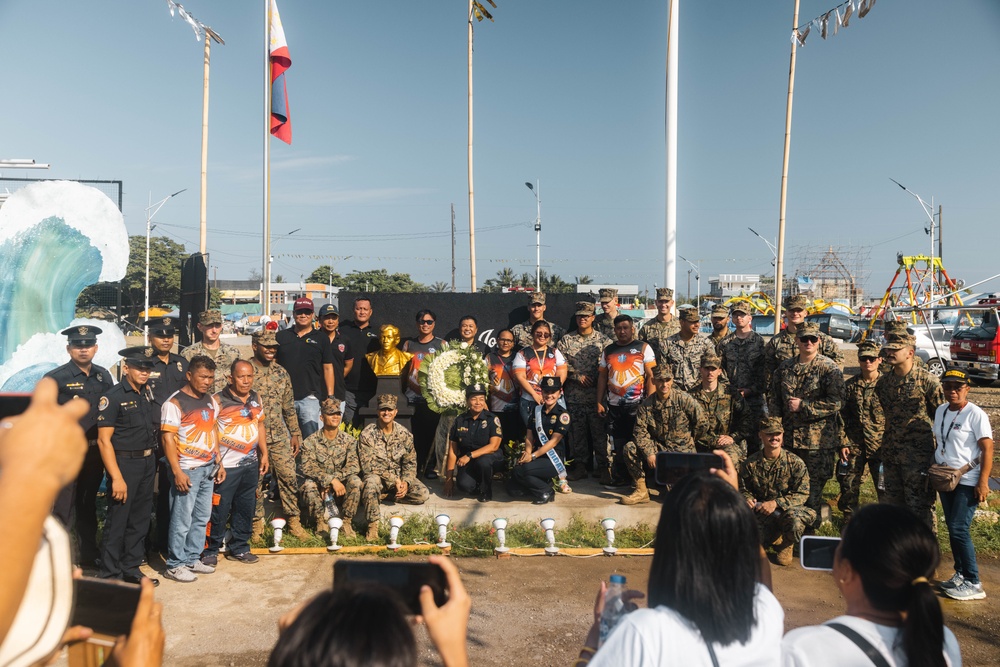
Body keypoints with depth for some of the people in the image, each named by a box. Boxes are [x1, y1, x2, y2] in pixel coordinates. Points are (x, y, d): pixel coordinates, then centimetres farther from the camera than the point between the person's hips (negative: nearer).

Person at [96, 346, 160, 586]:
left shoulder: (147, 393, 8)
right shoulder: (113, 397, -12)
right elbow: (104, 440, -15)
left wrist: (151, 463, 10)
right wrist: (116, 477, -20)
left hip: (147, 463, 7)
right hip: (124, 463, -7)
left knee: (140, 520, 14)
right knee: (117, 521, 1)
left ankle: (131, 569, 27)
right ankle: (109, 575, 13)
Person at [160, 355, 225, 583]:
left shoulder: (211, 400, 10)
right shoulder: (175, 403, -11)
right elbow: (168, 438, -14)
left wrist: (219, 463, 14)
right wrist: (177, 472, -19)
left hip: (208, 468, 7)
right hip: (187, 469, -7)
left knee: (202, 517, 13)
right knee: (182, 520, 0)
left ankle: (192, 559, 25)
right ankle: (175, 565, 12)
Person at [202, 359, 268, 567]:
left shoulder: (256, 398, 7)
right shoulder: (219, 400, -12)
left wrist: (264, 454, 13)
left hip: (251, 464, 6)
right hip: (226, 465, -6)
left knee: (246, 507, 14)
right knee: (219, 509, 0)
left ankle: (239, 547, 28)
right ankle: (210, 550, 17)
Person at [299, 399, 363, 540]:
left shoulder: (349, 440, 0)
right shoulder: (311, 441, -5)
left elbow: (354, 465, -13)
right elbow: (308, 468, -18)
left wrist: (333, 482, -25)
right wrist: (331, 480, -31)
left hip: (340, 489, 1)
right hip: (319, 488, -1)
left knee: (355, 480, -28)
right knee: (309, 484, -33)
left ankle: (347, 522, -16)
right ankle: (321, 521, -16)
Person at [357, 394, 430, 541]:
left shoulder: (405, 434, -2)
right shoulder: (367, 434, -12)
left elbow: (410, 463, 1)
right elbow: (368, 466, -17)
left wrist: (405, 482, -19)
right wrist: (394, 480, -23)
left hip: (399, 477, 4)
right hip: (376, 476, -4)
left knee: (423, 494, -18)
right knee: (371, 481, -40)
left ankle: (384, 495, -3)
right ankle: (373, 526, -29)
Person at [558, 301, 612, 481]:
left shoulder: (603, 340, 4)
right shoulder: (566, 340, 8)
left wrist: (595, 379, -12)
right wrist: (577, 376, -7)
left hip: (597, 394, -2)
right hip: (574, 395, 2)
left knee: (599, 431, 0)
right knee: (577, 431, 7)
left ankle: (602, 465, 11)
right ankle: (579, 466, 16)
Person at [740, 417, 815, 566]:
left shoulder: (795, 462, -8)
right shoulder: (751, 463, 0)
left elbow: (802, 494, -11)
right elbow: (744, 489, 12)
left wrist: (776, 503, -22)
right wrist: (747, 499, -13)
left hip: (788, 510, -2)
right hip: (762, 514, 2)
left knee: (795, 518, -39)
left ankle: (786, 545, -1)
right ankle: (775, 536, 17)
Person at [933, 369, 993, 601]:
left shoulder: (975, 414, -13)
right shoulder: (940, 411, 8)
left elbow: (987, 449, -15)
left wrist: (983, 482, -18)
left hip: (968, 482, -7)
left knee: (959, 529, -9)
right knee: (952, 528, 12)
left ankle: (973, 583, 2)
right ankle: (960, 574, 23)